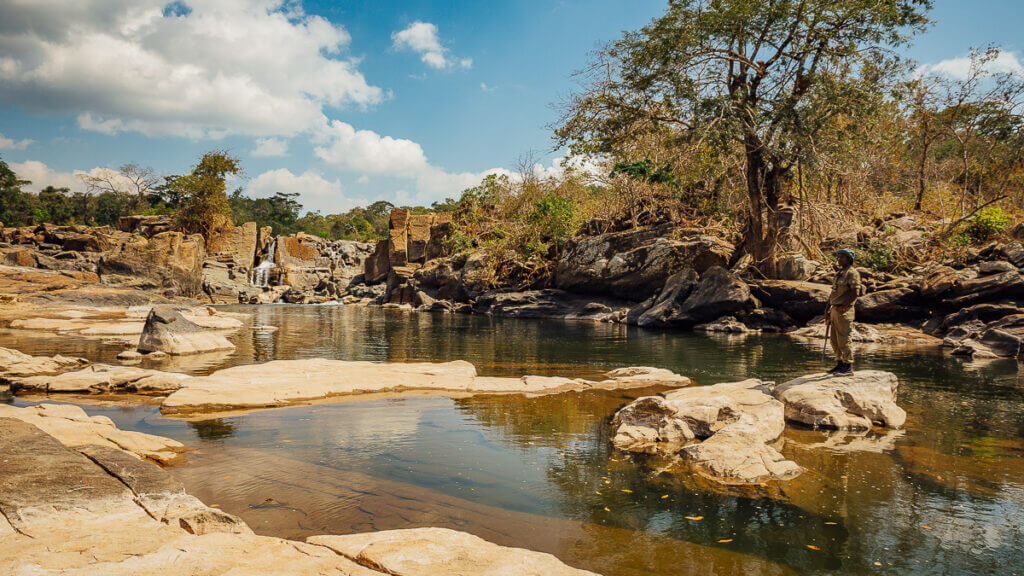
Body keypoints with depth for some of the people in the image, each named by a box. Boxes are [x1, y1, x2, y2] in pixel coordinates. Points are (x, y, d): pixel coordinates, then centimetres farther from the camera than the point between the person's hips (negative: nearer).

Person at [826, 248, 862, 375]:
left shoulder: (852, 273, -9)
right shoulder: (839, 273, 19)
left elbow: (855, 292, -18)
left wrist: (844, 306, -16)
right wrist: (828, 308, 18)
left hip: (844, 311, -9)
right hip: (835, 310, 9)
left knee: (843, 340, -8)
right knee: (834, 340, 12)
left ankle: (849, 367, -2)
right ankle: (840, 364, 21)